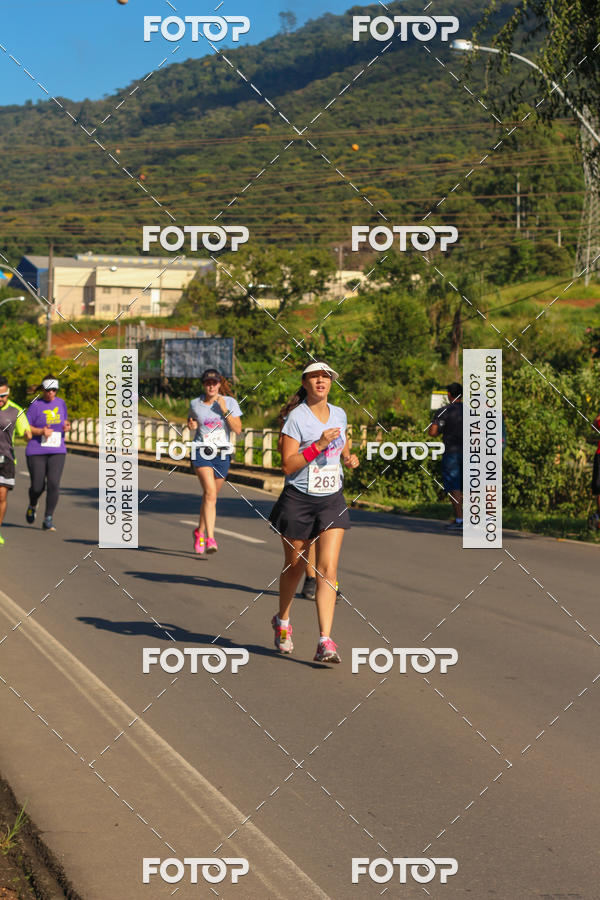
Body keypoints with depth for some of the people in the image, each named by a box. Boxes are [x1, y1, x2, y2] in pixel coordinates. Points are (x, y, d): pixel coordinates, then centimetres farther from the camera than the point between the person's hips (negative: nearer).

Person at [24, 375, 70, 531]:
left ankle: (48, 520, -5)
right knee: (38, 487, 1)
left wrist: (67, 426, -1)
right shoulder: (36, 404, -5)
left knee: (54, 484, -13)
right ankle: (32, 506, 37)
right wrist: (41, 431, -21)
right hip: (36, 452, -2)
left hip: (57, 452, 2)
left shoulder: (61, 402, 8)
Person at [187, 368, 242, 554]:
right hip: (202, 451, -1)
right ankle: (210, 539, -25)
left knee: (210, 495, 10)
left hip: (222, 453, 1)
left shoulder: (229, 402, 0)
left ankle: (200, 532, 35)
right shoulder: (195, 404, 4)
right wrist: (191, 425, 0)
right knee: (210, 493, -20)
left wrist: (225, 411, -15)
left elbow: (238, 429, -5)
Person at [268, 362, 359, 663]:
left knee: (328, 569, -9)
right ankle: (282, 622, 39)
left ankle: (325, 642, -12)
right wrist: (318, 445, -24)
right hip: (298, 500, -3)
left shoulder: (339, 414, 6)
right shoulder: (296, 417, -10)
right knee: (294, 566, 12)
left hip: (332, 500, 3)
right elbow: (287, 465, -15)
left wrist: (349, 458, 5)